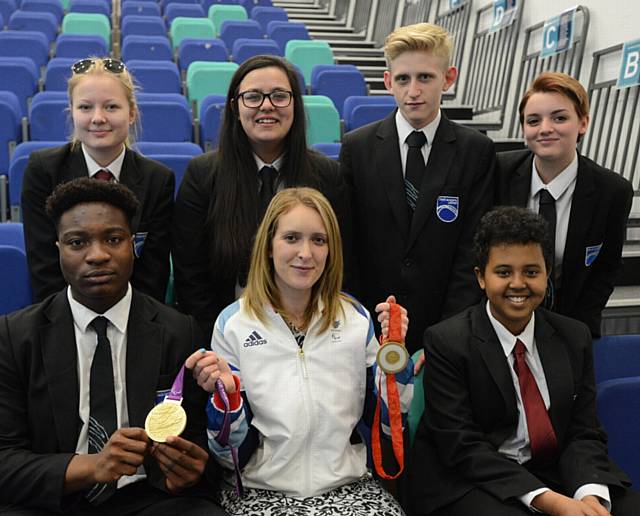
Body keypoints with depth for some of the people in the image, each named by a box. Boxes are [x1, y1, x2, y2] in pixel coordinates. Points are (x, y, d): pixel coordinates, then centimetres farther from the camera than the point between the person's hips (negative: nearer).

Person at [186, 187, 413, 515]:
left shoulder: (355, 319, 2)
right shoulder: (233, 324, -3)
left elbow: (388, 424, 5)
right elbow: (231, 454, 0)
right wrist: (226, 393, -19)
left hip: (348, 485, 2)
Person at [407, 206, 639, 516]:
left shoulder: (574, 338, 5)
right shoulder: (446, 342, -10)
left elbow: (584, 433, 3)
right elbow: (462, 446, -14)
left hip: (554, 474, 4)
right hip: (468, 482, -3)